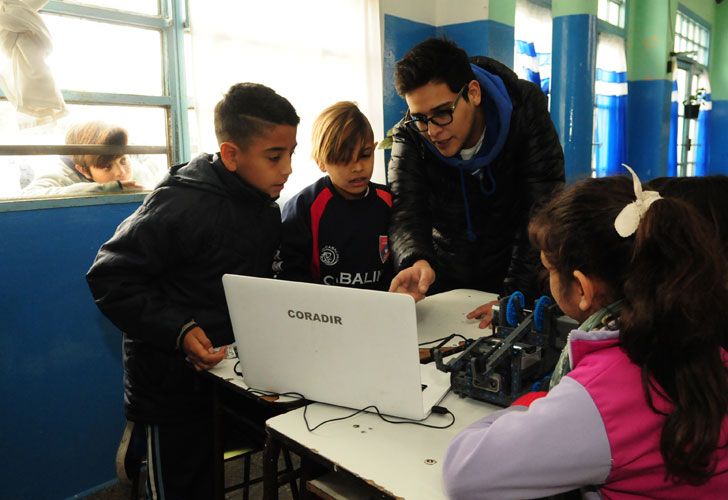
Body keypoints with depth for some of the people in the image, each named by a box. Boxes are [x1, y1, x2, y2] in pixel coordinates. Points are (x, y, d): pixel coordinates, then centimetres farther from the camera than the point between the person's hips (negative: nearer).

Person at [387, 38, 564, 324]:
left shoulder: (525, 110, -14)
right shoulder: (408, 137, -11)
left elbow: (542, 214, -18)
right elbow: (406, 215, -20)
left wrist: (516, 294, -29)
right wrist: (416, 261, -44)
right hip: (444, 286, 2)